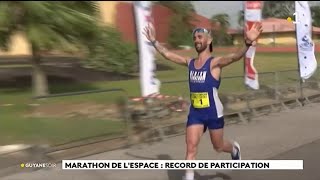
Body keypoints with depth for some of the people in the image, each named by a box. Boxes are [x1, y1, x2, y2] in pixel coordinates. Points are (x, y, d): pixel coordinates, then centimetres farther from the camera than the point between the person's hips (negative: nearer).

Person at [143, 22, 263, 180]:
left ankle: (234, 149, 49)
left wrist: (247, 43, -51)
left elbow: (235, 56, -33)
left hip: (213, 112, -4)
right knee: (191, 147, -3)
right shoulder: (189, 63, 5)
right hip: (195, 112, 4)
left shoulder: (214, 63, -14)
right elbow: (167, 54, 16)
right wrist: (154, 41, 16)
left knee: (218, 146, 15)